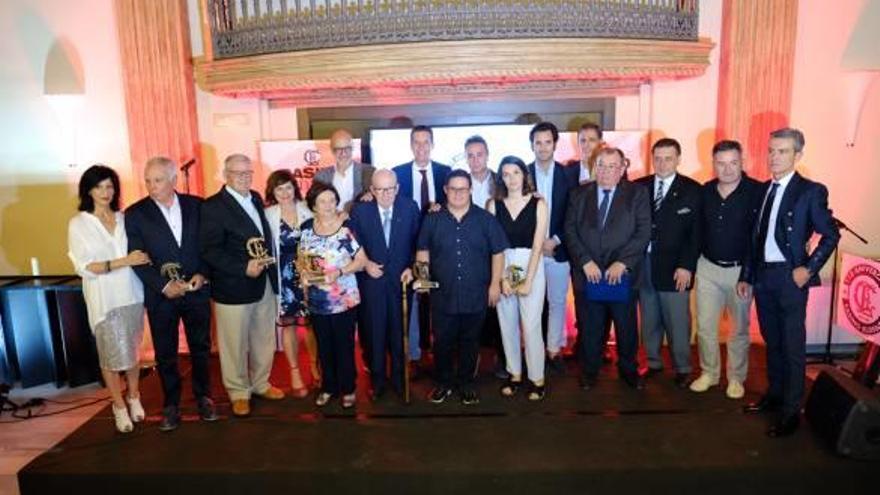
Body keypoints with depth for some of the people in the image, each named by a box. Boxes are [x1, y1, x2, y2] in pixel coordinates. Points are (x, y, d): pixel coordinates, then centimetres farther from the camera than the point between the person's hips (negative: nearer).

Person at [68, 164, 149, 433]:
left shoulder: (124, 219, 5)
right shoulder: (78, 224, -3)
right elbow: (83, 267, -11)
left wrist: (142, 260, -8)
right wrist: (123, 262, -18)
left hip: (132, 294, 3)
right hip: (104, 298, -2)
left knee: (132, 350, 12)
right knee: (112, 354, 3)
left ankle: (134, 397, 31)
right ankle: (119, 406, 21)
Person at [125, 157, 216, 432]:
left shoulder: (195, 205, 0)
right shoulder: (135, 213, -3)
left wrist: (202, 274, -10)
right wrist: (164, 286, -15)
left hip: (196, 289, 1)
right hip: (161, 294, -1)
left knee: (201, 347, 12)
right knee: (165, 353, 10)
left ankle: (203, 397, 28)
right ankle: (171, 405, 25)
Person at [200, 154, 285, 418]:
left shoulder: (256, 198, 9)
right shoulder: (212, 206, -12)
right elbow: (210, 251, -17)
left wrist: (268, 264, 4)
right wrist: (244, 267, -23)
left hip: (264, 283, 7)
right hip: (233, 287, -7)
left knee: (264, 339, 18)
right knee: (235, 344, 8)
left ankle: (261, 383, 36)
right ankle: (239, 392, 26)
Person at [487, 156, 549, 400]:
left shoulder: (538, 203, -4)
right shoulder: (495, 204, 3)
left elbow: (538, 244, -6)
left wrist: (528, 280, -10)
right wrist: (502, 277, -8)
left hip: (531, 267, -3)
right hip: (502, 268, 3)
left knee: (531, 325, -4)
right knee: (507, 324, 9)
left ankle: (537, 378, 11)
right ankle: (514, 374, 23)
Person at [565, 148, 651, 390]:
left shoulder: (637, 194, 1)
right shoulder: (579, 195, 6)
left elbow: (643, 232, -7)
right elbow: (570, 231, 0)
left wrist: (622, 263, -16)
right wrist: (585, 262, -11)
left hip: (622, 274, -1)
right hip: (588, 274, 1)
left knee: (627, 328, 12)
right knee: (590, 329, 10)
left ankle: (628, 369, 34)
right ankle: (589, 371, 28)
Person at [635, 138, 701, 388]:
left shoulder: (692, 190, 0)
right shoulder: (638, 187, 6)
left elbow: (696, 233, -3)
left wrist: (686, 266, -10)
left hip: (674, 268, -2)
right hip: (642, 264, 2)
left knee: (677, 322, 3)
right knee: (649, 320, 12)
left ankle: (682, 369, 20)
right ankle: (653, 362, 29)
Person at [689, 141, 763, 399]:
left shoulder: (757, 192, -13)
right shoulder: (705, 191, 1)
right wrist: (692, 262, 5)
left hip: (740, 270, -3)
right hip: (708, 268, 3)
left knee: (739, 328, 12)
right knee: (705, 325, 9)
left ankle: (736, 378, 29)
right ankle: (708, 373, 28)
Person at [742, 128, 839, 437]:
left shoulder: (810, 191, -8)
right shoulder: (763, 189, 9)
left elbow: (830, 235, -6)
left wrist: (809, 268, -13)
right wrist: (748, 275, 10)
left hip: (789, 276, -6)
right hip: (763, 275, 6)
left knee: (792, 345, 2)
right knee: (772, 341, 17)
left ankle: (791, 410, 12)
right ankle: (774, 394, 32)